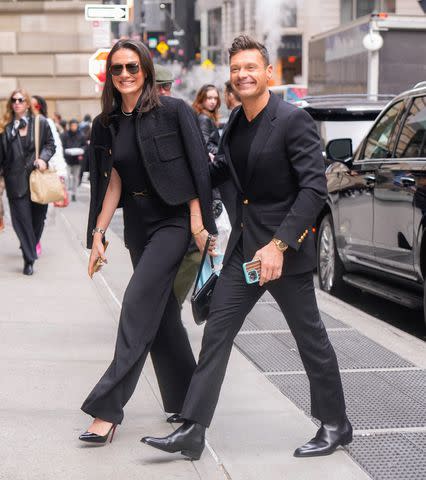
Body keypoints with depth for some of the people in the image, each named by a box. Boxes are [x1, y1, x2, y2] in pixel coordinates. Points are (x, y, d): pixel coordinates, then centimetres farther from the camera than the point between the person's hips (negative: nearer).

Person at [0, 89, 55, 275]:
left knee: (38, 216, 10)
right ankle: (29, 259, -1)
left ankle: (31, 247, 33)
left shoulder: (41, 123, 2)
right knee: (22, 218, -4)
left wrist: (43, 158, -10)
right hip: (16, 180, -1)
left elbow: (50, 144, 9)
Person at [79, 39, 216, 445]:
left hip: (173, 220, -6)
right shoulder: (106, 124, 7)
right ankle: (185, 401, 24)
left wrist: (197, 224, -14)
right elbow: (112, 182, 8)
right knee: (161, 313, 11)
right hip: (138, 224, 6)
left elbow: (196, 169, -10)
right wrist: (97, 235, 4)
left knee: (139, 304, -14)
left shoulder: (172, 111, -9)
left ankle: (107, 409, -14)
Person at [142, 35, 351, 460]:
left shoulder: (293, 120, -14)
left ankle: (335, 425, 23)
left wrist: (279, 244, -25)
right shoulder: (235, 122, 9)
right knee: (216, 334, 2)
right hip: (243, 246, 7)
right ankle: (192, 431, 4)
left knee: (310, 338, 6)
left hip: (285, 248, -7)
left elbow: (314, 188, -19)